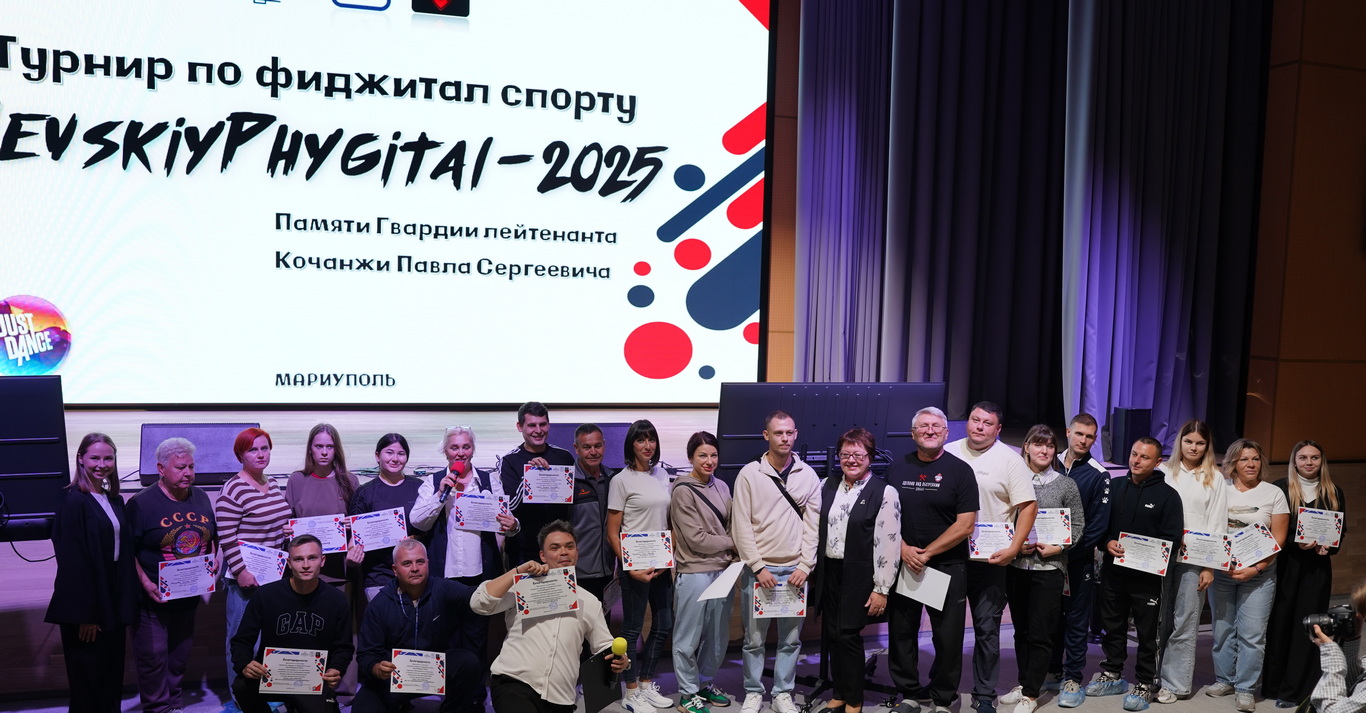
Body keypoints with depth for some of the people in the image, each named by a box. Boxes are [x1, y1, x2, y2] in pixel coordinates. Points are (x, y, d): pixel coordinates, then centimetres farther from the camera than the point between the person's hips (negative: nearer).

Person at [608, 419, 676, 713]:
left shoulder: (662, 475, 8)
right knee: (632, 629, 3)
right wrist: (631, 568, -15)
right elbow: (612, 533, -8)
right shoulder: (621, 480, -8)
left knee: (664, 625, 12)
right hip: (635, 565, -6)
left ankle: (647, 685, 28)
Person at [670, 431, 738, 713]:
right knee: (689, 637, 5)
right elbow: (696, 538, -14)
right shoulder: (682, 491, -11)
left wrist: (734, 554, -3)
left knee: (718, 634, 15)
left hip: (722, 570, 6)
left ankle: (706, 682, 34)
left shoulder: (721, 487, 7)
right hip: (694, 573, -6)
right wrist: (732, 543, -4)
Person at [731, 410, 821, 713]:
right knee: (754, 638, 6)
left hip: (795, 570, 2)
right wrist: (759, 567, -10)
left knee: (791, 638, 9)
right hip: (758, 569, -2)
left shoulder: (808, 475, 4)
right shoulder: (749, 474, -4)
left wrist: (805, 566, -4)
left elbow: (812, 524, 4)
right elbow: (741, 526, -6)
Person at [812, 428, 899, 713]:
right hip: (829, 572, 5)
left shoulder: (884, 492, -10)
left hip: (859, 577, -5)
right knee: (832, 635, 11)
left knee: (848, 636, -1)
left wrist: (881, 589, -13)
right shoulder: (828, 485, 7)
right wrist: (813, 570, 10)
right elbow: (817, 530, 12)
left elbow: (889, 544, -11)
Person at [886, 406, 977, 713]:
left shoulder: (960, 470, -4)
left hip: (947, 566, -3)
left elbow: (965, 526, -9)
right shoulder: (897, 468, 6)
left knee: (948, 637, 4)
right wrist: (904, 550, -9)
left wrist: (927, 553, -11)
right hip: (903, 565, 3)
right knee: (901, 633, 9)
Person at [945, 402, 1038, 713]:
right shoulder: (948, 453, 4)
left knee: (987, 629, 5)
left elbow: (1028, 506, -7)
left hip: (990, 559, -3)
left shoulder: (1010, 460, -5)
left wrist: (1013, 549, -15)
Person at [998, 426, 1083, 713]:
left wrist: (1058, 547, -11)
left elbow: (1077, 526, 3)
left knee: (1040, 634, 0)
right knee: (1021, 630, 12)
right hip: (1016, 566, 2)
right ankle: (1024, 683, 25)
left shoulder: (1066, 485, 1)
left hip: (1049, 568, -2)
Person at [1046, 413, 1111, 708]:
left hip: (1079, 561, -3)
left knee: (1076, 621, 4)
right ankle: (1052, 672, 24)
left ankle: (1072, 679, 14)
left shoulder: (1098, 475, -5)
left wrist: (1068, 551, -15)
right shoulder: (1051, 465, 4)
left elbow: (1098, 526, -9)